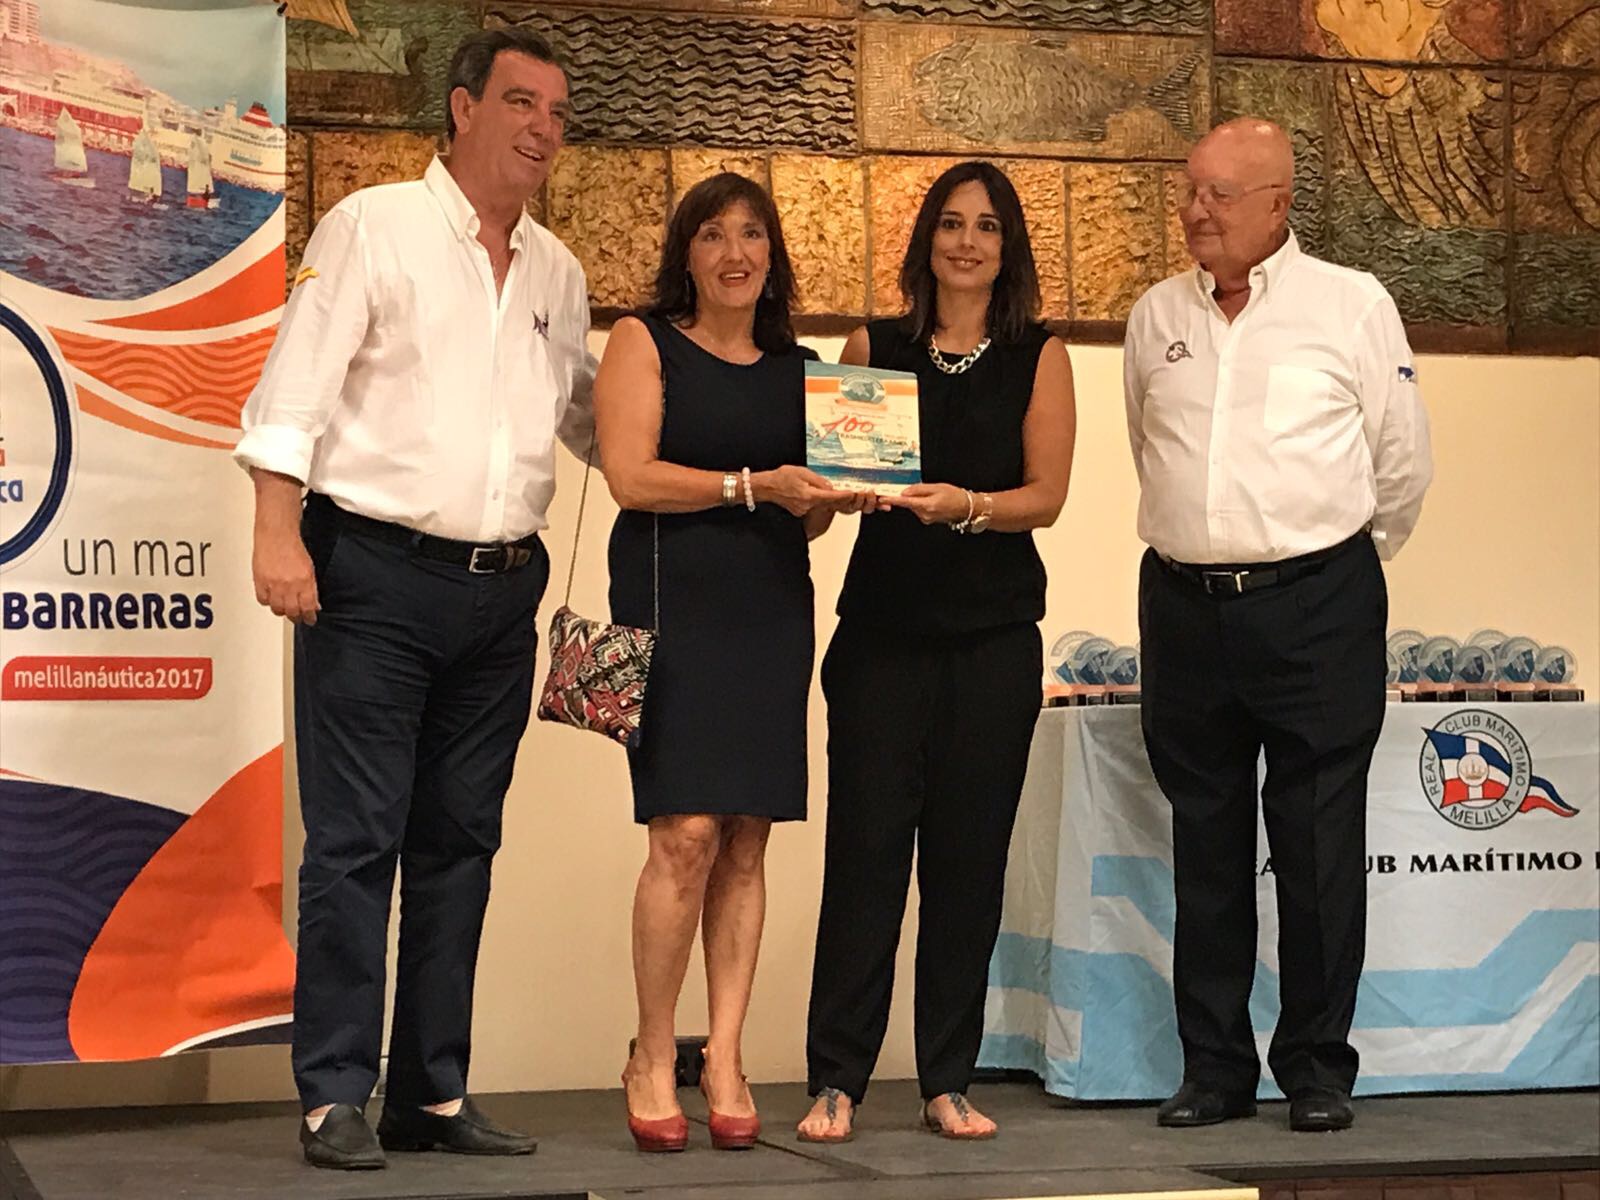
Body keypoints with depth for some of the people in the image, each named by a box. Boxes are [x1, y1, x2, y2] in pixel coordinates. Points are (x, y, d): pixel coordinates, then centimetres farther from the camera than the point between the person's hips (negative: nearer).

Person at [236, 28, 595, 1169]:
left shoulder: (556, 272, 15)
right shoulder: (374, 227, -2)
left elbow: (591, 416, 26)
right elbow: (294, 391, -8)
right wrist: (280, 533, -17)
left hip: (503, 588, 6)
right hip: (378, 574, -6)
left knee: (460, 845, 9)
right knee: (356, 843, -5)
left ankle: (434, 1095, 15)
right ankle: (336, 1097, -1)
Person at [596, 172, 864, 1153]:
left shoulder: (798, 366, 18)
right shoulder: (645, 343, 5)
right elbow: (631, 476, -7)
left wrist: (837, 493, -2)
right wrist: (754, 485, -13)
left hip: (772, 610, 5)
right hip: (676, 601, -4)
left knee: (747, 841, 1)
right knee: (687, 833, -13)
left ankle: (726, 1061, 6)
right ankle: (654, 1058, 0)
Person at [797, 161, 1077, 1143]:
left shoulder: (1039, 357, 7)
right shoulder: (874, 348, 9)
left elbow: (1046, 495, 0)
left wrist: (967, 506, -18)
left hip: (994, 631, 0)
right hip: (884, 626, 0)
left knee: (969, 854, 2)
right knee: (866, 847, -5)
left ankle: (949, 1081, 10)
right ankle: (836, 1081, 0)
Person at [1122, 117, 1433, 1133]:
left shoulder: (1352, 306, -1)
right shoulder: (1158, 316, 10)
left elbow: (1404, 462, 6)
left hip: (1316, 606, -3)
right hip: (1185, 605, 4)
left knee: (1319, 848, 0)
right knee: (1206, 848, 8)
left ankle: (1319, 1068, 9)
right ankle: (1215, 1069, 16)